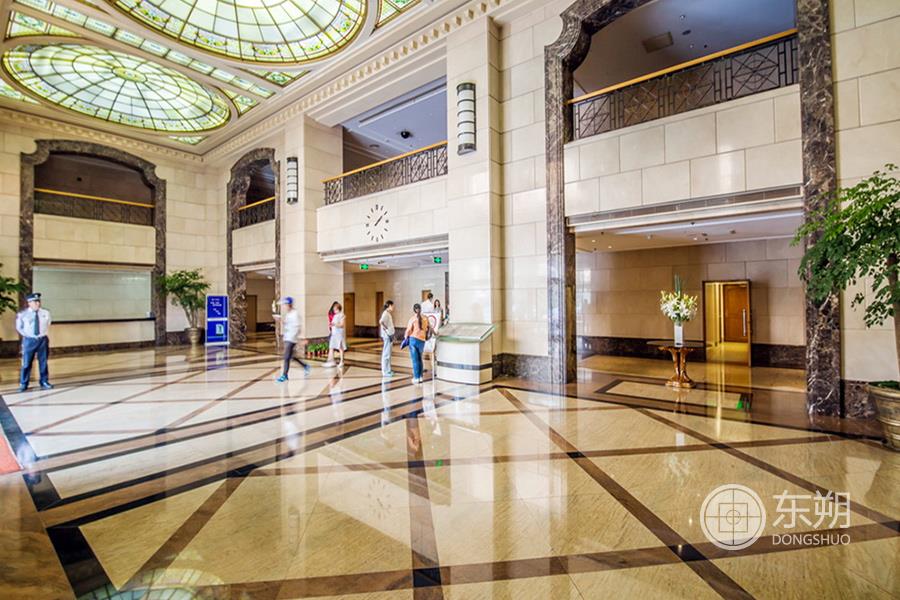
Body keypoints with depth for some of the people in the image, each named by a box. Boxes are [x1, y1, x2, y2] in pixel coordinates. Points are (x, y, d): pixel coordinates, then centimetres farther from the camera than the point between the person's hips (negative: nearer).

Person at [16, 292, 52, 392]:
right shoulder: (22, 314, -5)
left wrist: (43, 334, 7)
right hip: (29, 340, -1)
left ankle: (44, 382, 18)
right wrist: (27, 336, 1)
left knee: (43, 362, 8)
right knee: (26, 363, 2)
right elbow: (19, 327, 9)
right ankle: (23, 384, 15)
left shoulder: (46, 313, 0)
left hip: (43, 340, 2)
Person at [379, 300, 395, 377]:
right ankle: (386, 371, 3)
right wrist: (387, 330, -22)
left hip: (390, 335, 10)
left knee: (387, 353, 17)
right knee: (386, 354, -4)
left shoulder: (388, 313, 14)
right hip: (388, 336, -10)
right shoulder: (386, 313, -14)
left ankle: (387, 369, 27)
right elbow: (381, 322, -30)